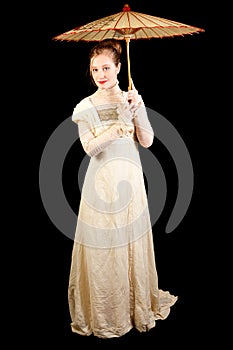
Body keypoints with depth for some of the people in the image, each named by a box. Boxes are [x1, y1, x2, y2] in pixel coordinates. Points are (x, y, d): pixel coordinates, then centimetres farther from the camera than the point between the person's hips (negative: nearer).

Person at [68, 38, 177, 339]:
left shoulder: (132, 99, 3)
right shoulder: (86, 107, -2)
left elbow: (147, 141, -4)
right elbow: (89, 148, -13)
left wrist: (136, 111, -18)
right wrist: (119, 126, -25)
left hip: (130, 180, 2)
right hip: (101, 182, -1)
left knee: (133, 241, 11)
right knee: (102, 244, 5)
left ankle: (137, 302, 31)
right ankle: (103, 313, 23)